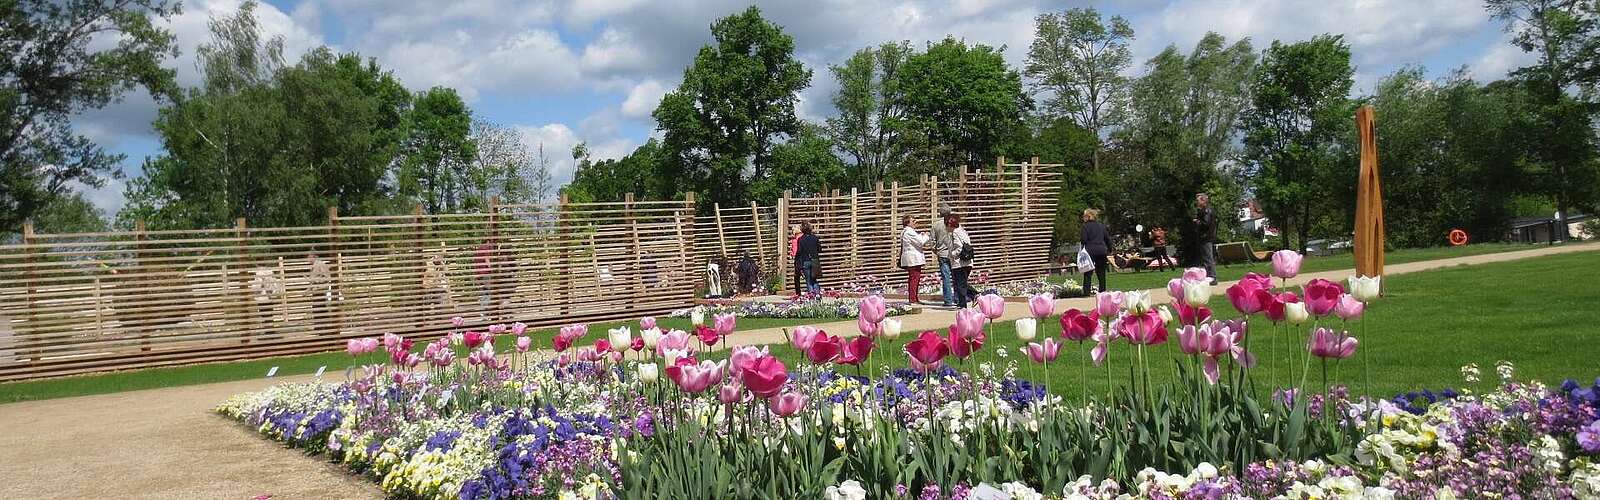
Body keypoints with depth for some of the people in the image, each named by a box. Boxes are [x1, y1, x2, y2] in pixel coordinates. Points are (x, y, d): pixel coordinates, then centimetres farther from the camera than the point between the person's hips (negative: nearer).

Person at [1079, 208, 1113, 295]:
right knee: (1101, 273, 9)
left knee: (1087, 274, -2)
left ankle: (1086, 292, -8)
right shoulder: (1101, 226, 12)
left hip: (1090, 251, -5)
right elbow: (1108, 238, 12)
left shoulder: (1086, 226, -4)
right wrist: (1109, 251, 17)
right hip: (1102, 251, 5)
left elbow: (1084, 239, -10)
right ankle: (1102, 291, 9)